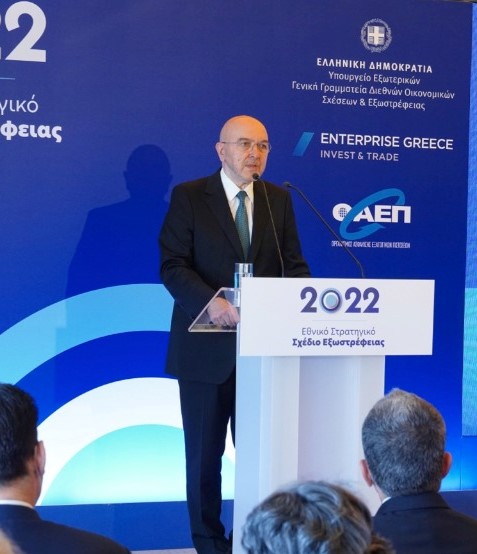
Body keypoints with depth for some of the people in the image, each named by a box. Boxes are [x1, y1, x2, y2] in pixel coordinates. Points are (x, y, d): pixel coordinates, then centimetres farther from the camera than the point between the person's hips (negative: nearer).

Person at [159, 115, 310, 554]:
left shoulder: (279, 199, 10)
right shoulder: (188, 196, -2)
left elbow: (293, 265, 7)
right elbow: (173, 265, -10)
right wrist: (212, 300, -26)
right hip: (207, 348, -3)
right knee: (204, 451, 8)